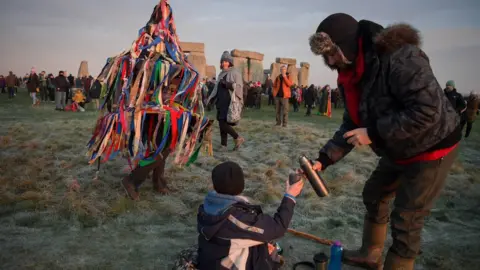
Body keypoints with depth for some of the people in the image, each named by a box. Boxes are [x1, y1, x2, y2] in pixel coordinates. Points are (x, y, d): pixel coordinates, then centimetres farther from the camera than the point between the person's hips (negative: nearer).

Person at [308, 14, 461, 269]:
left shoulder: (399, 56, -29)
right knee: (374, 195, 20)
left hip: (432, 148, -9)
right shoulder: (351, 76, -3)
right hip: (398, 151, 9)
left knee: (406, 219, -2)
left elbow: (428, 110, -34)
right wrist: (323, 159, -10)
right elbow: (351, 126, 0)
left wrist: (374, 132, -31)